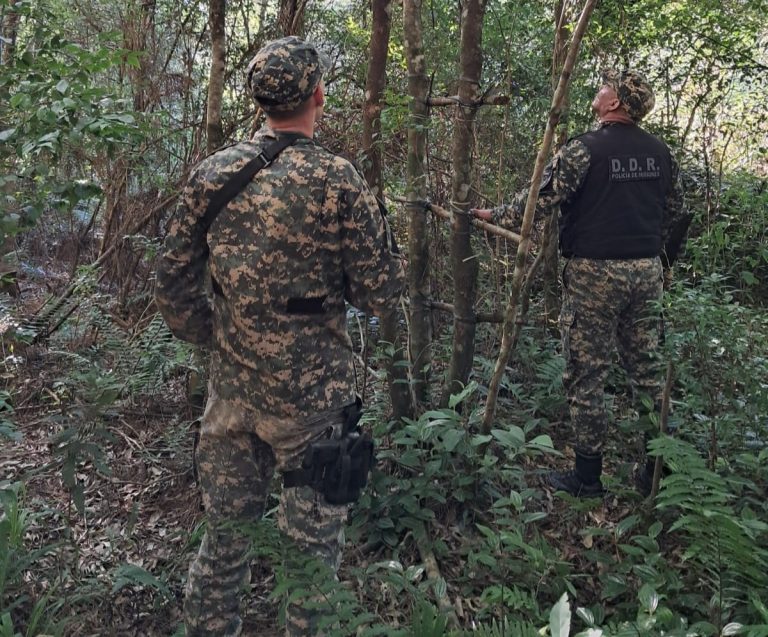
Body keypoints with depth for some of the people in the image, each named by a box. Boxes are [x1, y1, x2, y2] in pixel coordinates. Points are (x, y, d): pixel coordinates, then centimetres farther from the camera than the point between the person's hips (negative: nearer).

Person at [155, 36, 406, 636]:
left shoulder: (213, 172, -1)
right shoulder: (336, 179, -14)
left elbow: (175, 286, 3)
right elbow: (382, 295, -10)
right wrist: (377, 225, 6)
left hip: (231, 391, 5)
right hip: (309, 396, -4)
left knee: (225, 531, 21)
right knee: (312, 545, 13)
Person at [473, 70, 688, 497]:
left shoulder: (585, 149, -11)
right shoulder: (660, 152, 9)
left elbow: (539, 198, -10)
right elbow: (676, 214, 15)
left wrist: (494, 215, 4)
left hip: (595, 273, -6)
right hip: (647, 272, 6)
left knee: (587, 375, 3)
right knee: (647, 370, 14)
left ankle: (588, 476, 10)